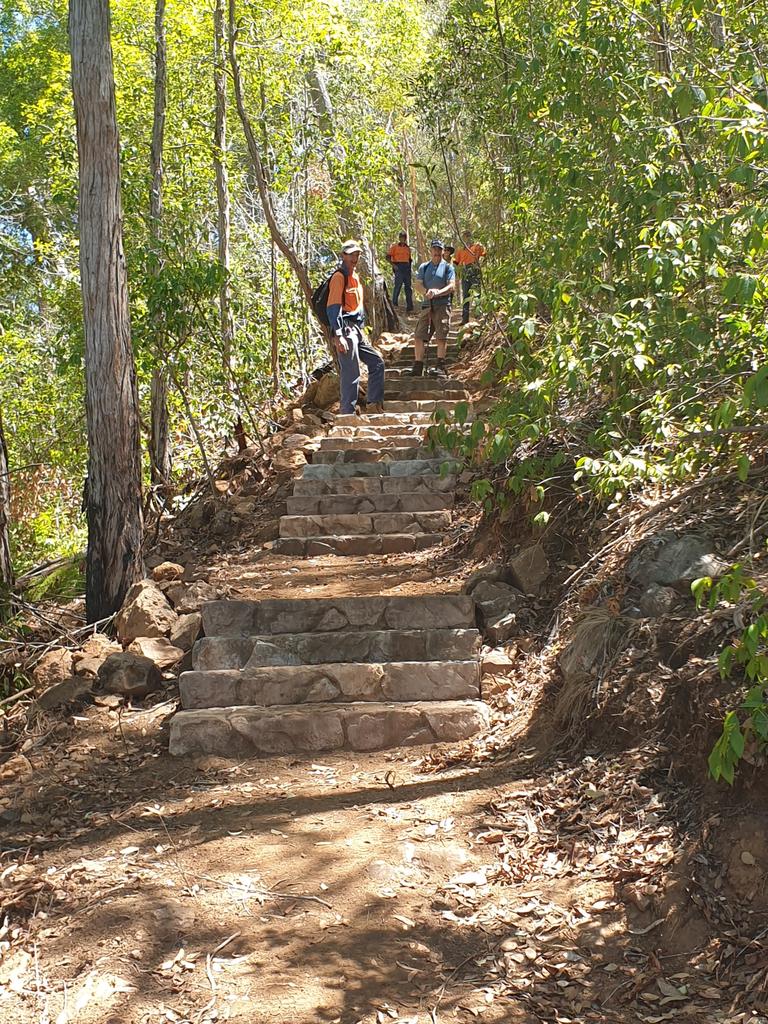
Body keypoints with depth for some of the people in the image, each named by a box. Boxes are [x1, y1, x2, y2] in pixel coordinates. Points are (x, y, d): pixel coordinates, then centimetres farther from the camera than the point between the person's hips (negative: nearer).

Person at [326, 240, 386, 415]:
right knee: (351, 374, -9)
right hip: (345, 329, -10)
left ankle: (373, 404, 15)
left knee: (377, 362, 12)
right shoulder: (339, 277, -11)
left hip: (356, 330, 10)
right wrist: (338, 336, -24)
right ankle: (347, 414, -5)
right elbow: (333, 307, -18)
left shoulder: (355, 276, 18)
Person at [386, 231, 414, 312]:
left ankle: (409, 308, 6)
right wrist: (393, 265, -15)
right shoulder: (394, 246, 2)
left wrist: (409, 266, 11)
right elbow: (388, 257, -2)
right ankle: (394, 303, -1)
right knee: (398, 284, -14)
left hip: (406, 267, 5)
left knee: (408, 286, 4)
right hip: (398, 266, -5)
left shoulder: (407, 247, 17)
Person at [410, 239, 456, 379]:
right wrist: (427, 292, -18)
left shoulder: (448, 267, 6)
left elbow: (452, 286, -5)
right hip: (427, 305, 3)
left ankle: (441, 367, -2)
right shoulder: (424, 267, 15)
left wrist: (438, 292, -23)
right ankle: (417, 368, 3)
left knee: (441, 337, -7)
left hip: (442, 305, -3)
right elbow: (418, 284, 4)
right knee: (418, 336, -2)